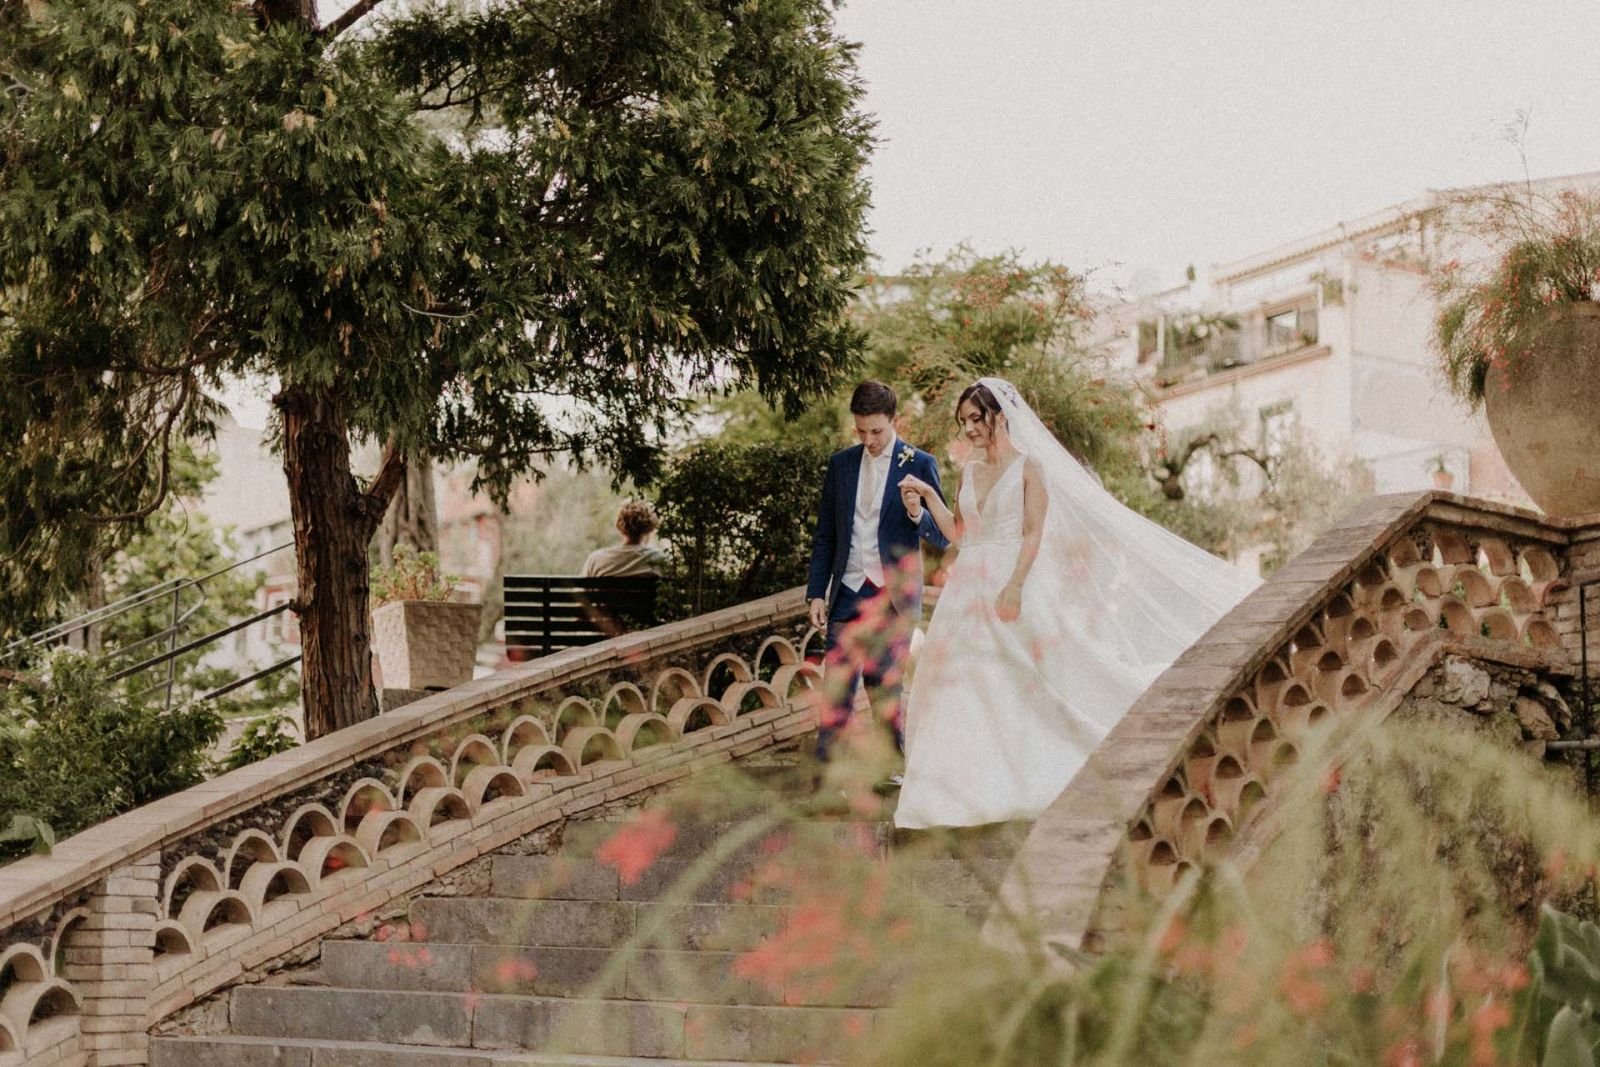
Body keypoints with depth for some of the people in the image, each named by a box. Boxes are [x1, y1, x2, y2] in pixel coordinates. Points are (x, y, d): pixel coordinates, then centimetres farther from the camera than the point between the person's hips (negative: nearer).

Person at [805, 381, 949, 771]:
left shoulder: (919, 465, -1)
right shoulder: (841, 464, 10)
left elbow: (942, 537, 0)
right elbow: (825, 536, 14)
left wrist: (918, 515, -21)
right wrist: (817, 592, 7)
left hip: (893, 597, -3)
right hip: (848, 594, 3)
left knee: (885, 688, 1)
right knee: (836, 688, -1)